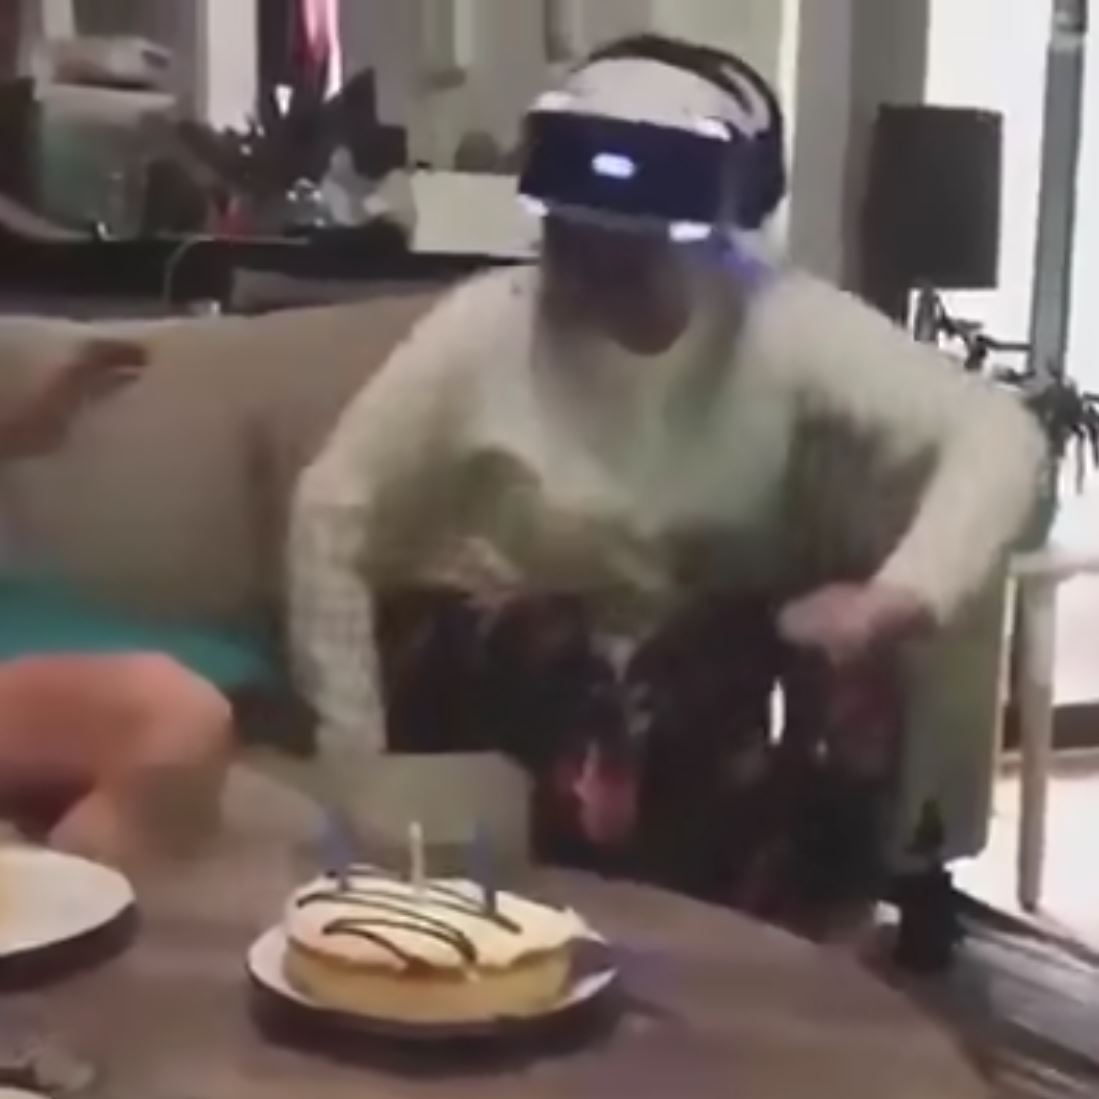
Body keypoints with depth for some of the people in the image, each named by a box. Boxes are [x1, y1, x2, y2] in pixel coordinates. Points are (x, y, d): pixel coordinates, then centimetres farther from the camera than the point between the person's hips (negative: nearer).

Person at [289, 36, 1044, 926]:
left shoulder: (791, 328, -16)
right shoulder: (485, 327, -16)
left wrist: (903, 595, -39)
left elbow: (997, 435, -21)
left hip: (705, 670, 2)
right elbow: (334, 514, -12)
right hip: (496, 662, -1)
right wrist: (353, 759, -15)